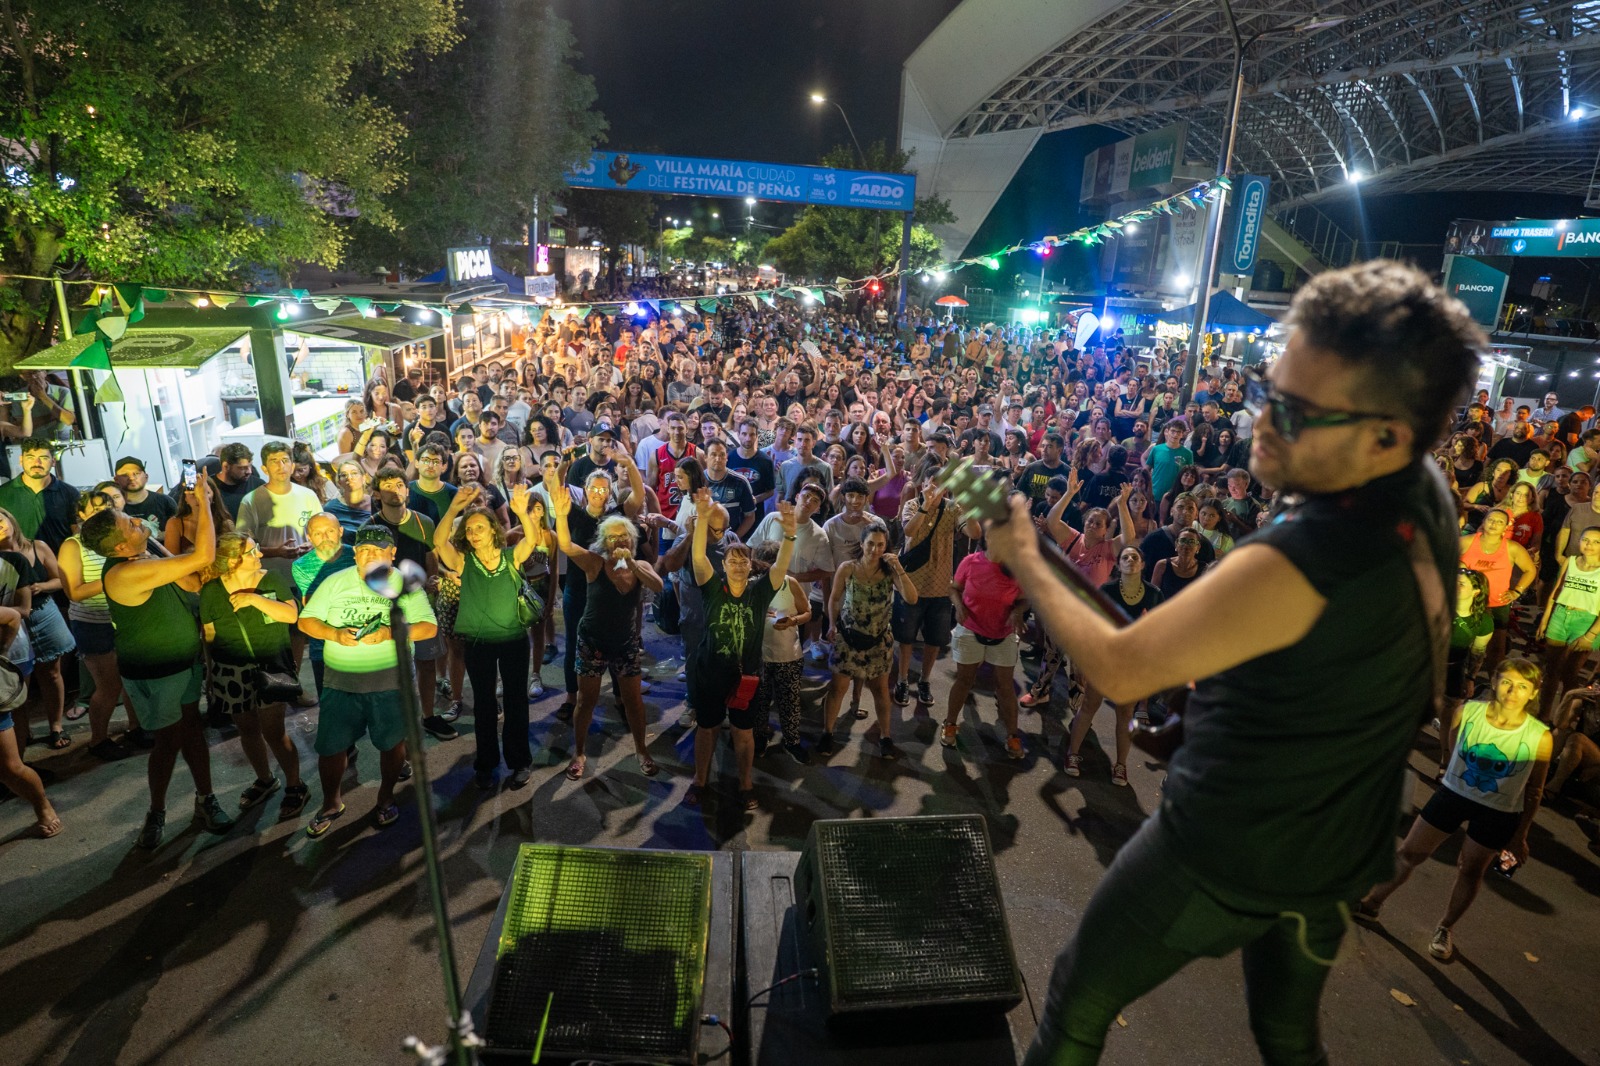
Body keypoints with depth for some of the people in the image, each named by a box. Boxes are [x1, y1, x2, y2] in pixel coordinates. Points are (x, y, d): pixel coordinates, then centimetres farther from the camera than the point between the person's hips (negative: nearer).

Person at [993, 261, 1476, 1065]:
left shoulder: (1292, 567, -36)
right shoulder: (1428, 494, -11)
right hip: (1341, 855, 8)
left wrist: (1023, 559, -14)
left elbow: (1118, 670, -25)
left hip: (1222, 856, -8)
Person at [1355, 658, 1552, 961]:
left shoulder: (1540, 737, -17)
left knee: (1470, 871, 15)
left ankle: (1446, 928, 37)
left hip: (1498, 814, -1)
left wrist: (1520, 835, 0)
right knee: (1408, 853, 6)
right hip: (1453, 793, 1)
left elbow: (1535, 791, -5)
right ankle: (1371, 903, 23)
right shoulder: (1468, 711, -16)